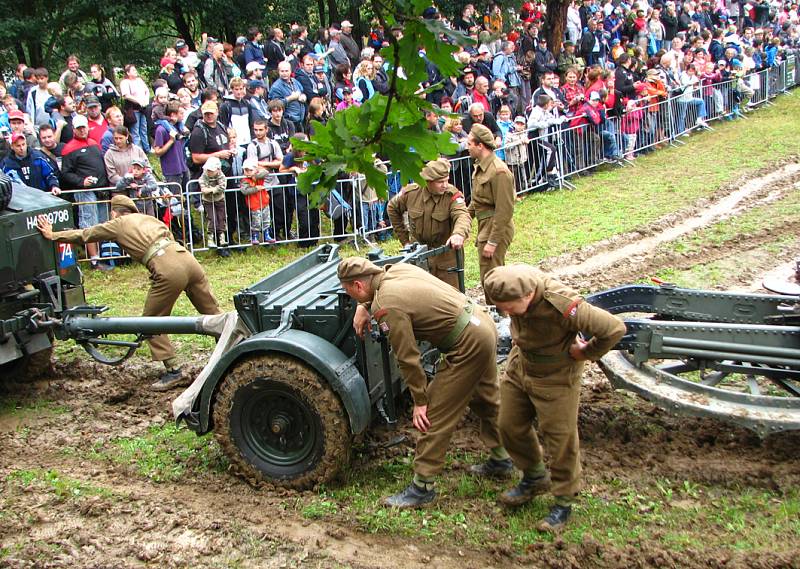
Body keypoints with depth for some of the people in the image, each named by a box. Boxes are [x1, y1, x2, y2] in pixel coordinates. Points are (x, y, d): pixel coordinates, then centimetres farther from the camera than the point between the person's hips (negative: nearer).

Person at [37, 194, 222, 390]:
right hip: (188, 259, 6)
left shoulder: (118, 224, 17)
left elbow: (83, 235, 25)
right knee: (212, 311, 14)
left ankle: (173, 370, 6)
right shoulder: (149, 218, 30)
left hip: (168, 271, -6)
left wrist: (52, 235, 37)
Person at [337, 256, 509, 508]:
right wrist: (363, 307, 23)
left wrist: (419, 401, -6)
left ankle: (422, 487, 7)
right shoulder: (398, 269, 6)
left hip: (468, 345, -10)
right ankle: (500, 460, 44)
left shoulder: (387, 306, -18)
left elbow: (408, 358, -15)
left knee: (434, 415, -2)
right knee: (486, 399, 27)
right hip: (483, 321, 10)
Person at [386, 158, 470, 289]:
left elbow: (463, 215, -35)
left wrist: (459, 233, -58)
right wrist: (404, 239, 8)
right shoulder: (411, 192, -9)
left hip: (446, 253, -2)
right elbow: (392, 209, 9)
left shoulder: (452, 195, -17)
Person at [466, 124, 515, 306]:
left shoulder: (498, 171, -21)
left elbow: (505, 210, -22)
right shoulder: (480, 167, 10)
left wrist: (492, 242, -21)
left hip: (496, 228, -10)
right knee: (488, 278, 18)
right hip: (484, 226, 10)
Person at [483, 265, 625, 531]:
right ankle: (535, 477, 41)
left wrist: (585, 353, -18)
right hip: (519, 366, 7)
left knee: (560, 439, 5)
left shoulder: (561, 306, -38)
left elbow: (614, 328, -33)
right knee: (510, 426, 16)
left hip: (555, 376, -6)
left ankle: (564, 501, 26)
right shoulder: (515, 282, -18)